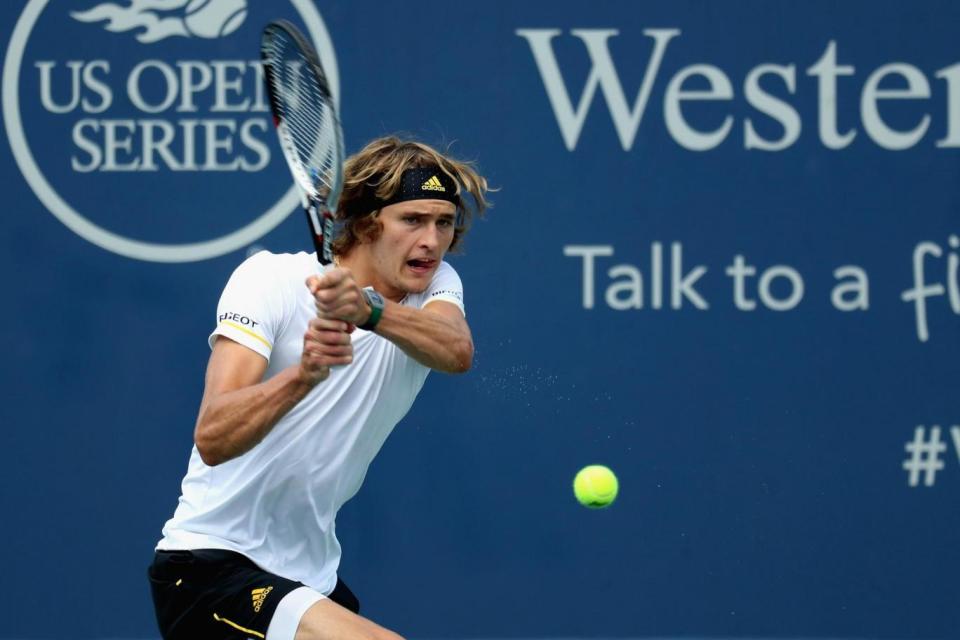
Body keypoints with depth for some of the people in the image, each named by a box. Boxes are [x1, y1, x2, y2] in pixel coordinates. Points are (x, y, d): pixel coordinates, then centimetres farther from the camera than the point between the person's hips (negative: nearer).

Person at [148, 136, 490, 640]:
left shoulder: (434, 285, 2)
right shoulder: (272, 278, -12)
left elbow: (456, 352, -24)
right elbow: (213, 439, -25)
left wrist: (369, 310, -43)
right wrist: (304, 373, -42)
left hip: (311, 573, 7)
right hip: (210, 564, -7)